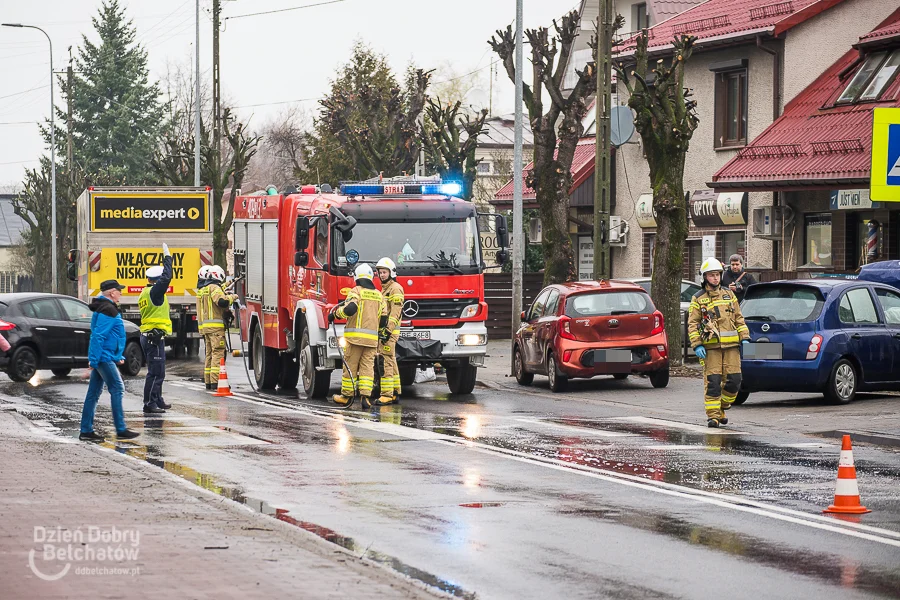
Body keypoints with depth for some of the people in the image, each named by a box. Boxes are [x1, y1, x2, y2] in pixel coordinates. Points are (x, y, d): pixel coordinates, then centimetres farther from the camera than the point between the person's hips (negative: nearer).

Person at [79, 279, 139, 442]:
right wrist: (94, 360, -24)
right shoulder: (108, 310, -15)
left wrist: (119, 356, 26)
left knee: (94, 394, 9)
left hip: (100, 359, 10)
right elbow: (98, 336, -22)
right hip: (104, 358, -10)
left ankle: (86, 431, 9)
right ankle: (121, 430, -7)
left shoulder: (106, 308, 19)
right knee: (117, 389, -7)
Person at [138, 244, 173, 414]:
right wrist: (167, 257, -14)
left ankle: (157, 401, 28)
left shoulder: (144, 293, 17)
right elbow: (167, 278, -21)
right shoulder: (154, 291, -13)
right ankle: (149, 404, -13)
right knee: (156, 372, -10)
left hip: (146, 335, 10)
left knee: (156, 372, 19)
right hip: (155, 336, -10)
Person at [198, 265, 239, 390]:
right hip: (215, 326, -9)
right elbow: (222, 302, -23)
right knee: (218, 353, -11)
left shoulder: (203, 289, 21)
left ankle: (208, 381, 13)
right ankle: (215, 381, -18)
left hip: (204, 327, 9)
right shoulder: (215, 288, -9)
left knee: (210, 354, 13)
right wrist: (232, 297, -6)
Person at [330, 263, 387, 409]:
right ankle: (365, 396, -7)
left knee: (350, 366, 4)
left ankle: (347, 396, 10)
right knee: (367, 367, 3)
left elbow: (350, 308, -21)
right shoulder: (378, 295, 13)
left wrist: (336, 313, -4)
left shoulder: (356, 291, -3)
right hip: (372, 337, 4)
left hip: (355, 336, -4)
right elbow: (383, 320, 13)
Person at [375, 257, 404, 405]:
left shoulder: (395, 288, -10)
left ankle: (387, 394, -14)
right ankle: (395, 393, 13)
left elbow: (395, 313, -18)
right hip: (383, 331, 10)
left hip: (389, 332, -10)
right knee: (391, 362, 11)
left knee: (386, 362, -12)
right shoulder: (384, 289, 21)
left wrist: (388, 331, -23)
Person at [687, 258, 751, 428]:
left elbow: (739, 319, 18)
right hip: (710, 346, -3)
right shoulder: (698, 299, 6)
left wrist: (744, 338, 7)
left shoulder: (729, 295, 16)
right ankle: (713, 415, -2)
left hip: (731, 345, 3)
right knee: (712, 381, -8)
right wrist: (697, 345, -8)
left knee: (734, 380, -3)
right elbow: (692, 324, 3)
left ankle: (722, 408, 18)